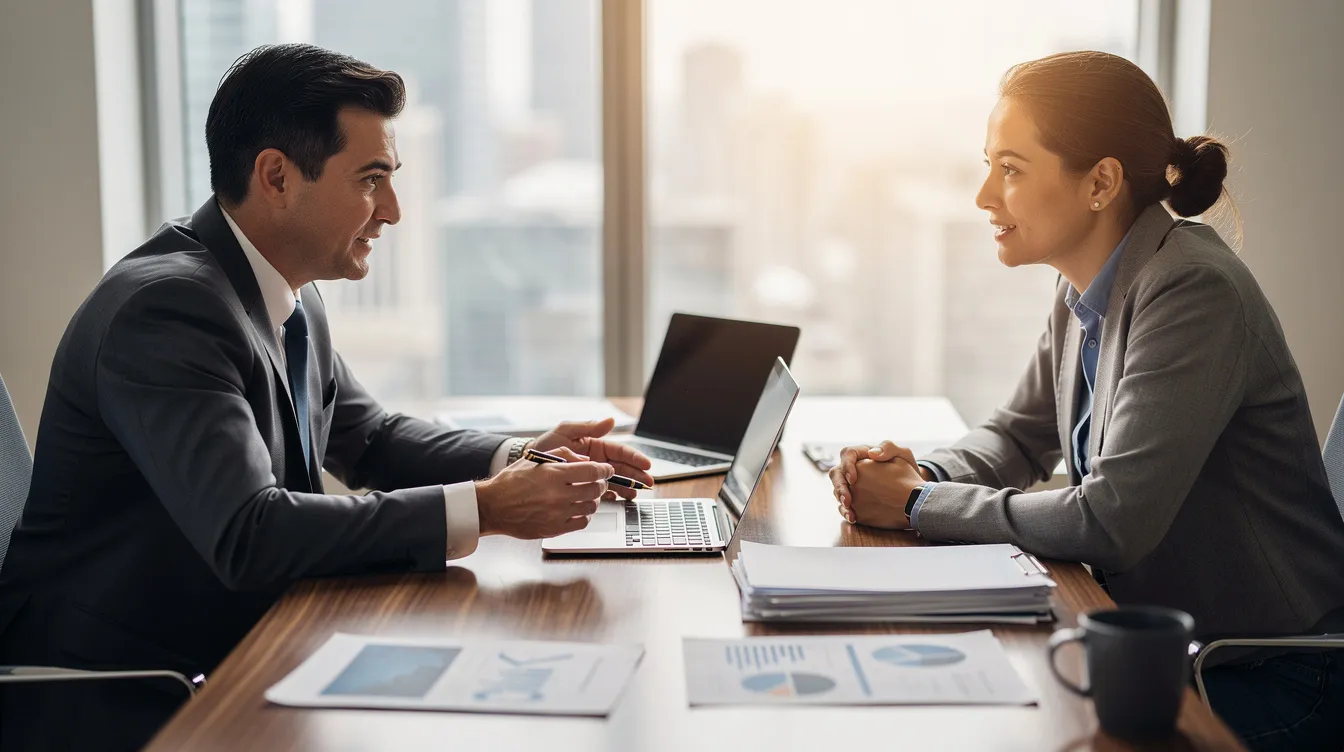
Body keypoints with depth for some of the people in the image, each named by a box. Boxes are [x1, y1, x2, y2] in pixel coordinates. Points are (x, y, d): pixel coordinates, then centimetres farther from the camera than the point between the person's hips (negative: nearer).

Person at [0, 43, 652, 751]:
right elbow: (249, 534, -31)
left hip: (228, 662, 8)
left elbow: (366, 435, 18)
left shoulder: (289, 296, 4)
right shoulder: (165, 308, -22)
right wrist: (481, 509, -29)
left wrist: (519, 459, 1)